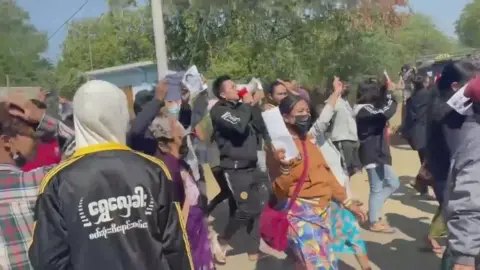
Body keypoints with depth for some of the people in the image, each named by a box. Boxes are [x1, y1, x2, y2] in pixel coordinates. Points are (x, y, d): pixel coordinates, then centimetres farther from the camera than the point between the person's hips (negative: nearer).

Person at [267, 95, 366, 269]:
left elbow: (324, 174, 17)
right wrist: (284, 167, -36)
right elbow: (280, 191, -17)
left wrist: (347, 202, 18)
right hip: (299, 211, -7)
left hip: (324, 207, 7)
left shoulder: (309, 140, 10)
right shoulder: (279, 147, -13)